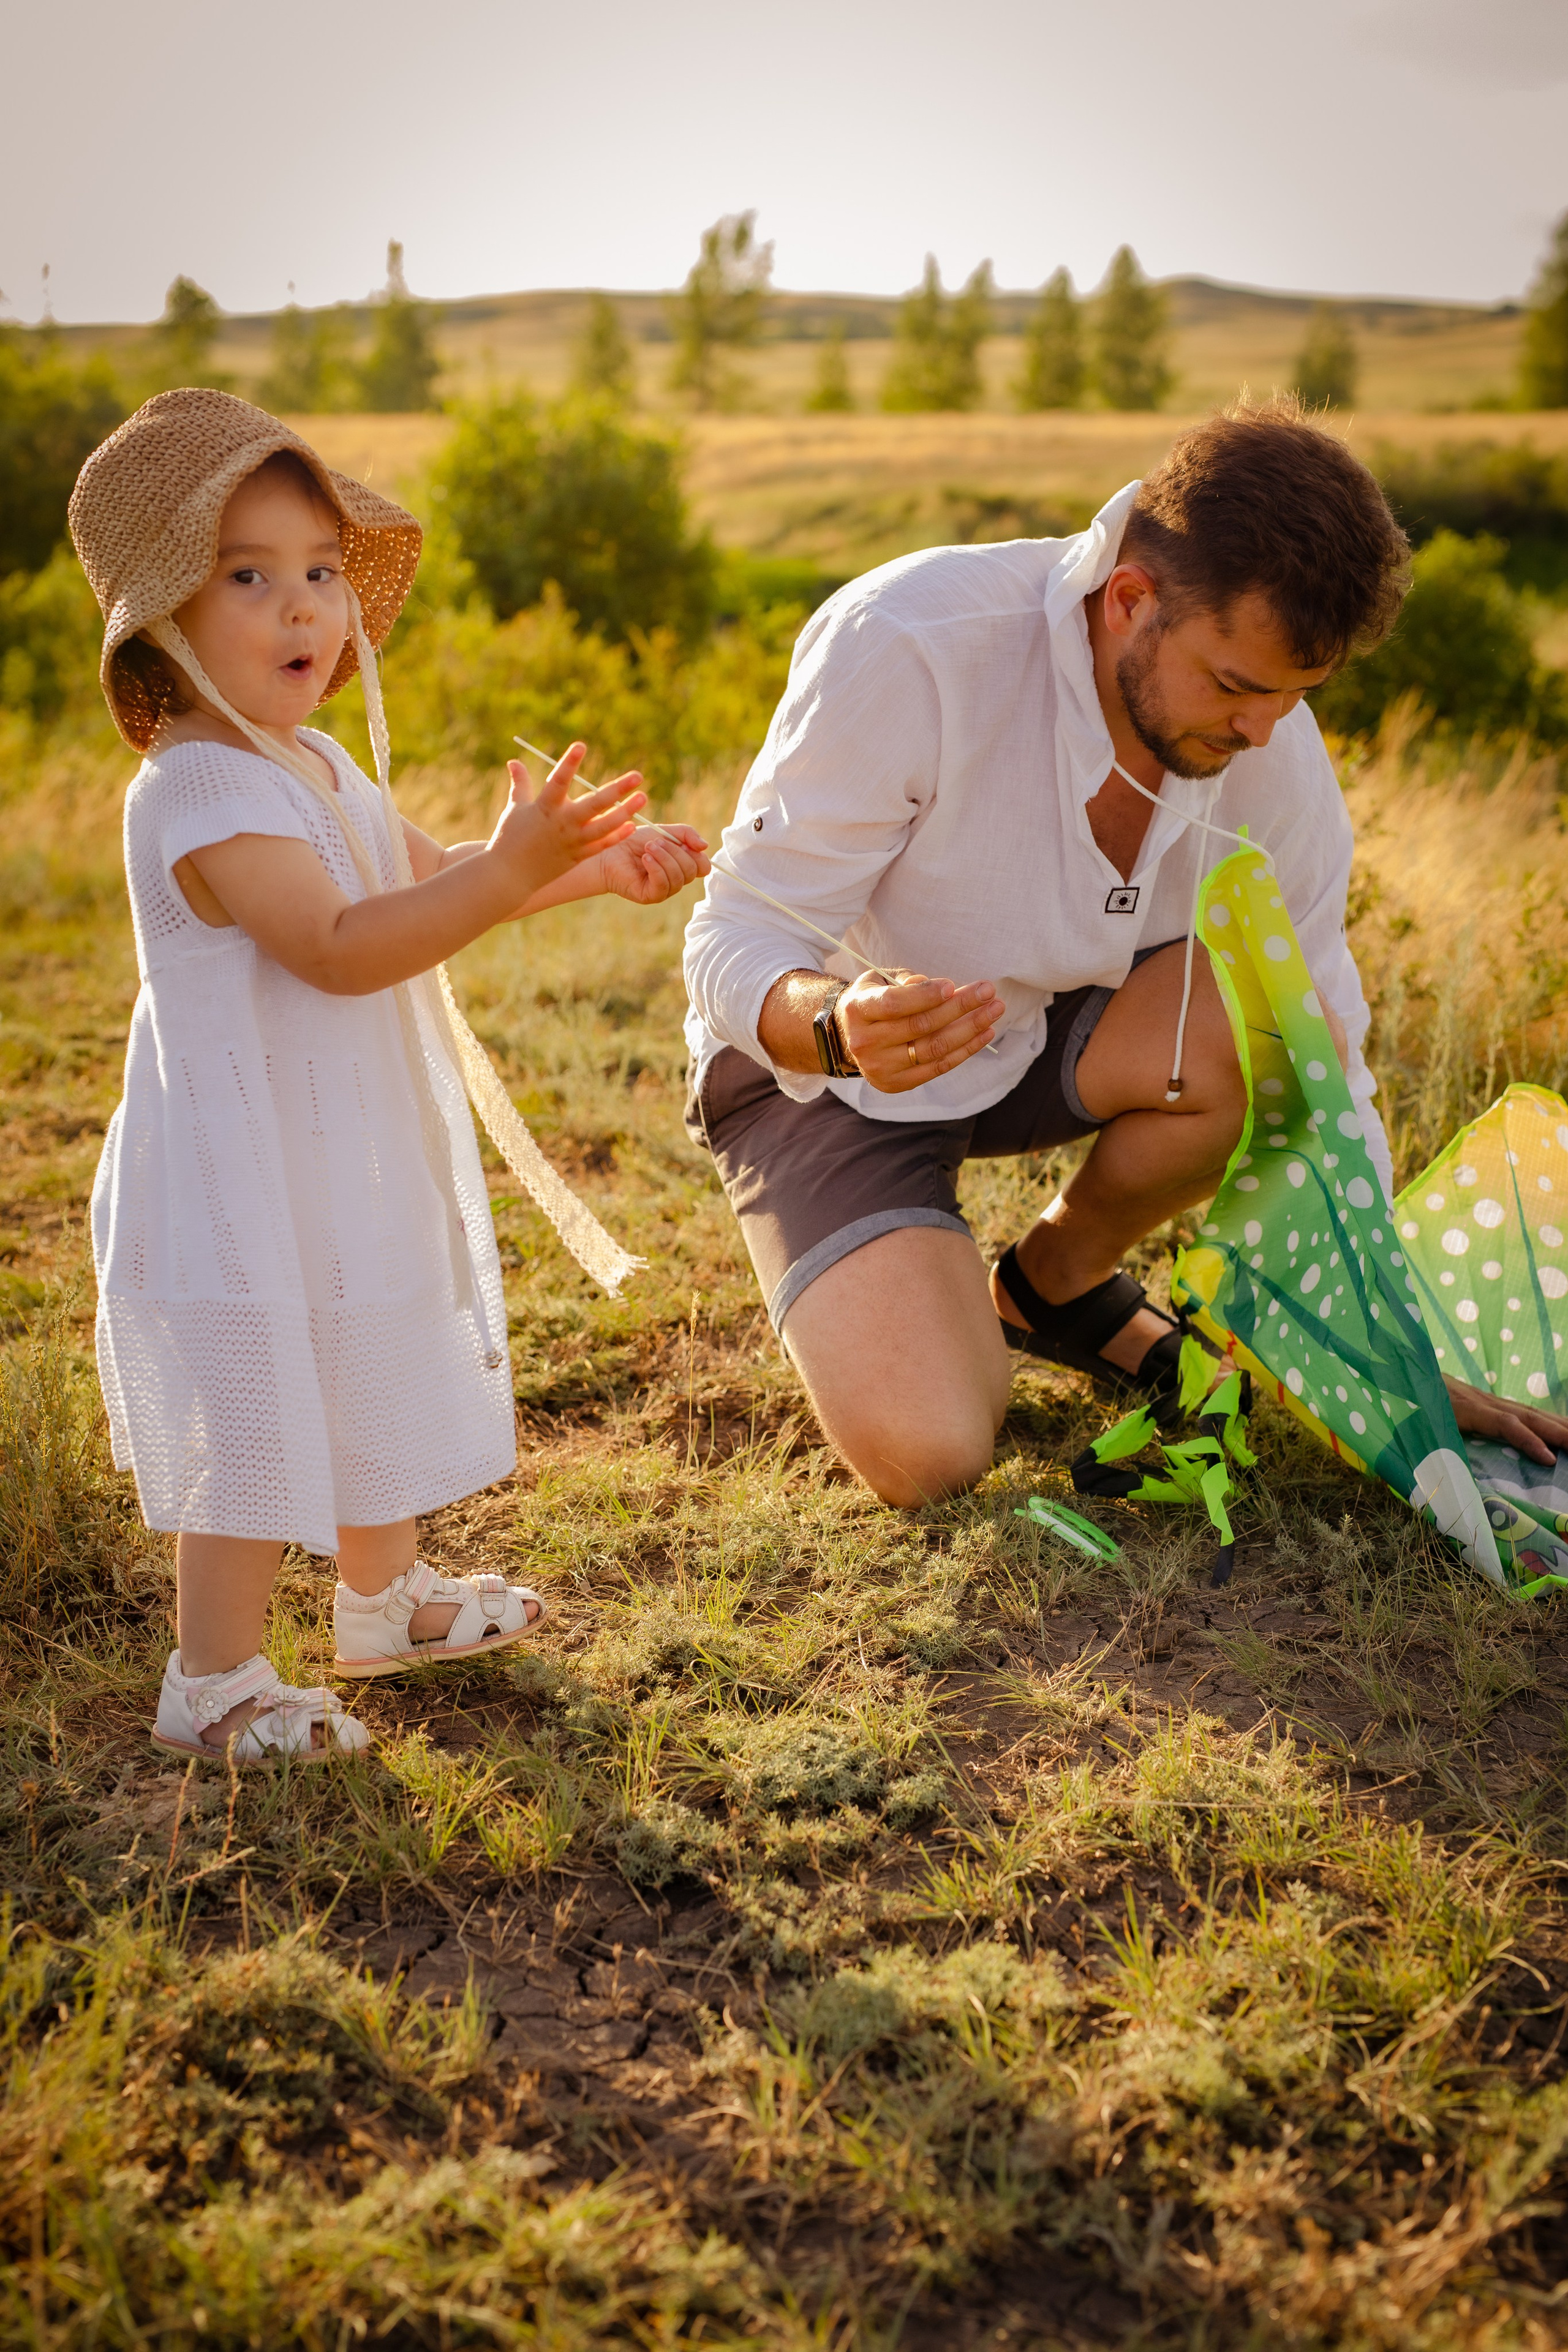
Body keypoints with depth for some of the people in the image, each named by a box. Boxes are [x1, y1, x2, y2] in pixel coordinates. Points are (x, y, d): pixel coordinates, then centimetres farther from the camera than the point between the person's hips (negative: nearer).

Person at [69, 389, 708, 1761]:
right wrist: (512, 870, -42)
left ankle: (383, 1596, 44)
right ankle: (214, 1685, 21)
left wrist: (597, 865, 3)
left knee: (371, 1388, 24)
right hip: (246, 1183, -10)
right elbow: (340, 947, -33)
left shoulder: (317, 766, 7)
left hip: (348, 1164, 10)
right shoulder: (200, 793, -24)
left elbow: (433, 877, 15)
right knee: (259, 1427, 2)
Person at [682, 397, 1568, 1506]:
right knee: (928, 1454, -25)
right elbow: (736, 941, -26)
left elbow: (1325, 1058, -7)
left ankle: (1055, 1283, 3)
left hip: (1040, 1037, 5)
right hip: (817, 1066, -5)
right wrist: (843, 1025, -51)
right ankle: (907, 1291, 12)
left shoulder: (1271, 742, -15)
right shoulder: (904, 647, -30)